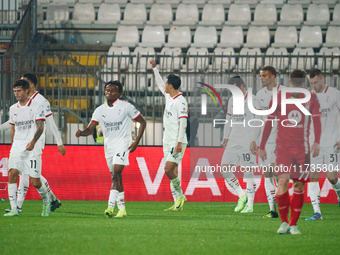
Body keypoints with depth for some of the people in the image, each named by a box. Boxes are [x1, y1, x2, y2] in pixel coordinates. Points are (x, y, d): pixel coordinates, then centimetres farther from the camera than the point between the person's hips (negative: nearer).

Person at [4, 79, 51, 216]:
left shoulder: (36, 106, -3)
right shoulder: (13, 109, 14)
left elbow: (40, 127, -11)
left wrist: (33, 141, -27)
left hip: (32, 148, -4)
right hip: (17, 147, 4)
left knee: (35, 182, -5)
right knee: (12, 174, -16)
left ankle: (46, 201, 25)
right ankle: (13, 209, -17)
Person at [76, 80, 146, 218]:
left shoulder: (126, 107, -7)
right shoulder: (100, 110, 4)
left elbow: (142, 122, 0)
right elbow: (90, 129, 1)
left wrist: (136, 141, -8)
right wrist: (81, 133, -23)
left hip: (123, 144, -6)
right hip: (108, 146, 6)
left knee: (116, 174, -21)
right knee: (115, 177, 9)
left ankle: (111, 205, -27)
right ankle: (122, 209, 16)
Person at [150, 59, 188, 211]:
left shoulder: (180, 101, -14)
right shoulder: (169, 97, 12)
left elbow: (183, 123, -19)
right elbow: (159, 85, 32)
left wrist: (179, 143, -24)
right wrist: (154, 68, 35)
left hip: (177, 142, -9)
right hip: (168, 142, 9)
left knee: (169, 169, -15)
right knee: (172, 172, 6)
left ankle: (180, 196, 0)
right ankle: (178, 204, 6)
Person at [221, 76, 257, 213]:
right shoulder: (232, 101, 14)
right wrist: (226, 138, 15)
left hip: (248, 141, -7)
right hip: (233, 140, 7)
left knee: (248, 171, -6)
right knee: (225, 168, -4)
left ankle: (250, 204, -1)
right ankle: (242, 195, 10)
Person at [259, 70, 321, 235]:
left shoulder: (311, 98, 5)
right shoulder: (279, 98, 2)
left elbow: (316, 120, -2)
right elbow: (269, 122, 8)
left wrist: (317, 142, -18)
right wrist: (262, 146, 6)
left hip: (302, 148, 2)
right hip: (283, 147, -2)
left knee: (299, 185, 1)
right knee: (283, 180, -17)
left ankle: (293, 225, 10)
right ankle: (284, 222, -4)